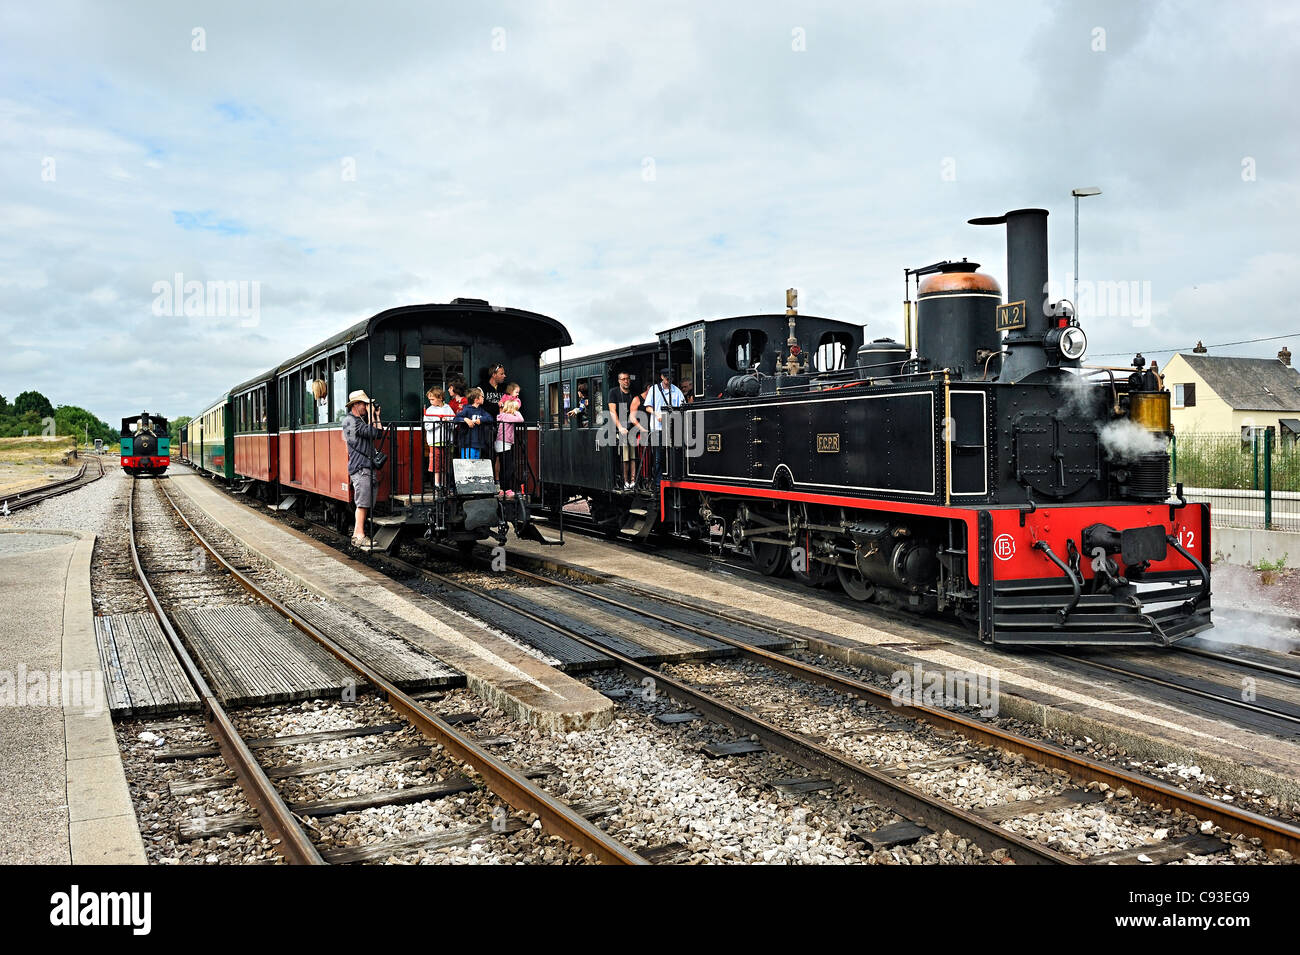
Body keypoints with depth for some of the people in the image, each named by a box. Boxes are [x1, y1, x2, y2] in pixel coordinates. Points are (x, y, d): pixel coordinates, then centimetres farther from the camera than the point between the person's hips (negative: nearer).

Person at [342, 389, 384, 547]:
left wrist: (376, 416, 16)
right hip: (359, 467, -9)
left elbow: (380, 433, 20)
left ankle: (357, 534, 12)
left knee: (367, 504, 8)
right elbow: (371, 432, -15)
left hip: (368, 465, 9)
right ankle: (360, 536, -12)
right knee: (363, 503, -12)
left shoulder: (361, 420, 22)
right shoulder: (350, 421, -7)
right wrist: (371, 415, -5)